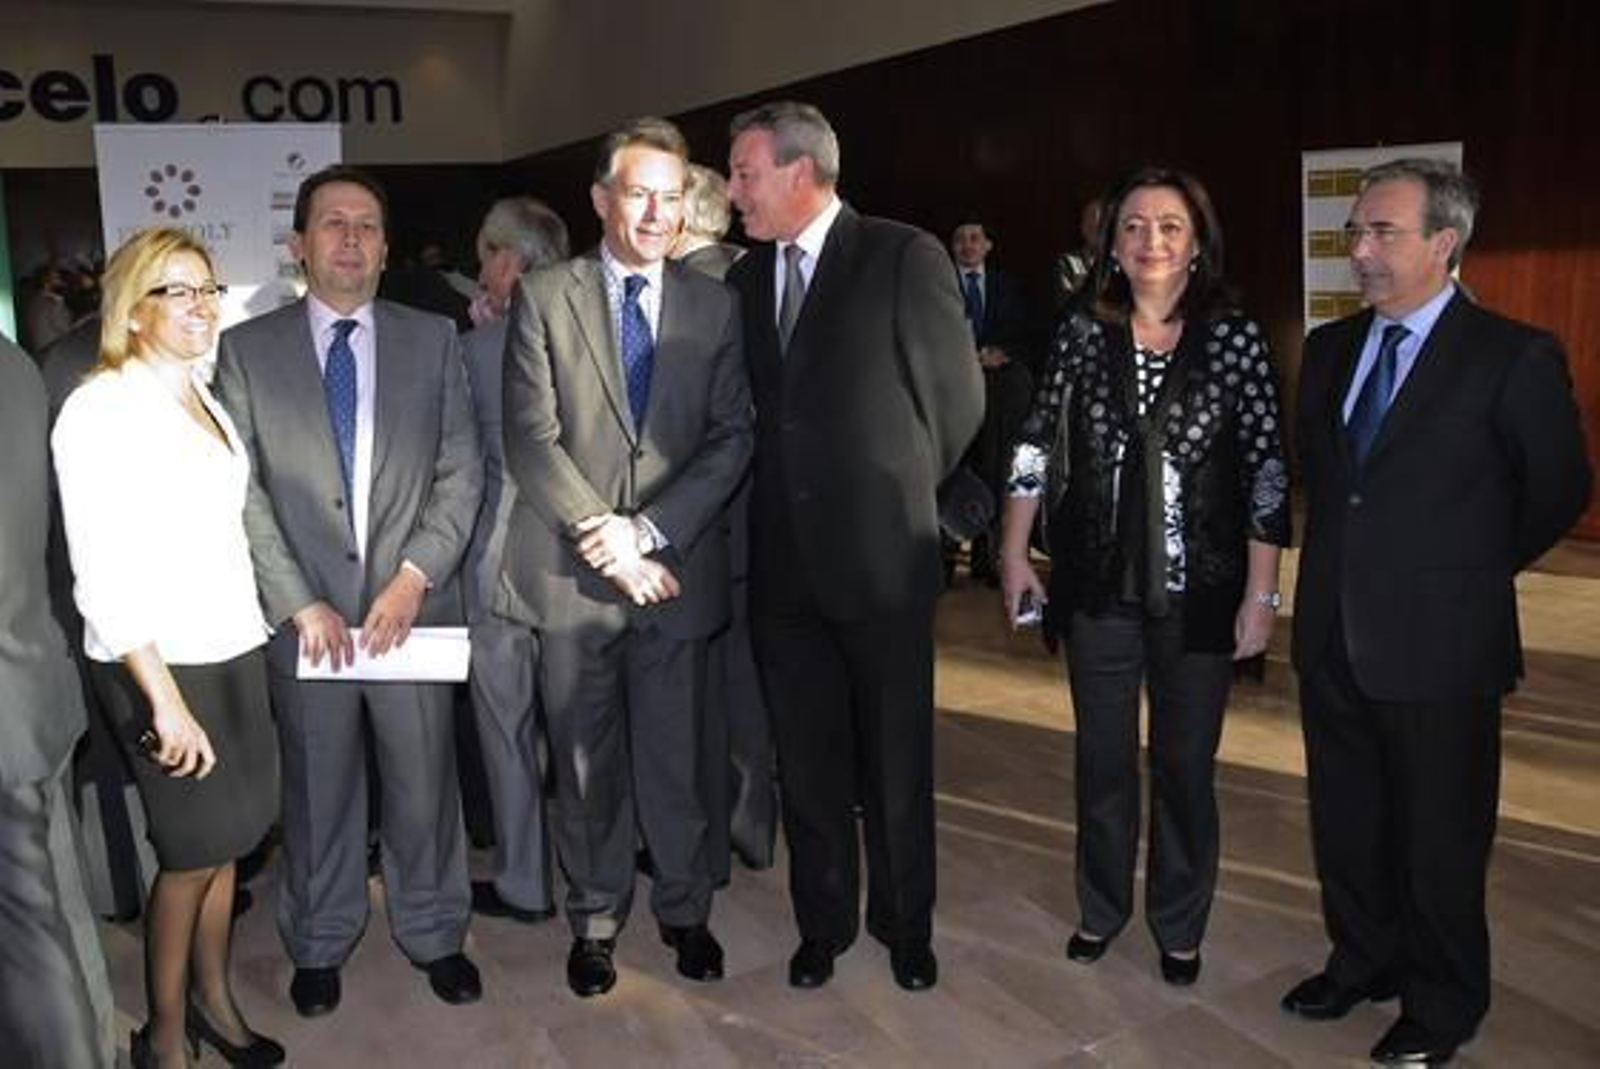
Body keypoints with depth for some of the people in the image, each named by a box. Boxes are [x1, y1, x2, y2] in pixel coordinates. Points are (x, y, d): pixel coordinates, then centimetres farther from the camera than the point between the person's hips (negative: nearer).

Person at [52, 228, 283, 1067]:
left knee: (227, 839, 14)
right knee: (193, 852, 5)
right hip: (158, 663, -6)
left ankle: (213, 998, 33)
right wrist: (165, 700, -19)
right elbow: (103, 576, -17)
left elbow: (223, 526, 10)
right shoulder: (100, 410, -13)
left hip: (233, 650, 6)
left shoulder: (201, 395, 8)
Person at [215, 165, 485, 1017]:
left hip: (413, 605, 1)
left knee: (425, 783, 10)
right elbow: (240, 491, -1)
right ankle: (318, 945, 33)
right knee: (317, 790, 12)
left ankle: (433, 933, 30)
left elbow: (460, 471, 1)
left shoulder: (433, 340, 5)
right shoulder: (246, 348, 3)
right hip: (304, 616, 0)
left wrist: (414, 577, -10)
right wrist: (300, 602, -9)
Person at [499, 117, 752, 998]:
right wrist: (604, 539, -12)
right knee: (584, 761, 11)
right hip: (571, 570, -1)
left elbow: (730, 437, 0)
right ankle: (595, 919, 29)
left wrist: (646, 529, -11)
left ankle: (684, 910, 30)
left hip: (676, 568, 1)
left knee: (674, 755, 10)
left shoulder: (713, 305, 6)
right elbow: (532, 439, -5)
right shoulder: (544, 297, 1)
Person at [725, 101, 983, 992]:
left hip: (881, 552, -4)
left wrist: (901, 491, 5)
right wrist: (780, 499, 4)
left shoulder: (905, 257, -6)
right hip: (783, 558, 4)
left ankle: (903, 922, 30)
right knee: (808, 761, 13)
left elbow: (958, 394, -3)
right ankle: (823, 921, 31)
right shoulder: (748, 277, 10)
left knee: (897, 757, 10)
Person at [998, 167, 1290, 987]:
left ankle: (1179, 925, 33)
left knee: (1186, 764, 12)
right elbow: (1036, 447, 5)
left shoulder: (1235, 337, -6)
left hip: (1198, 589, -1)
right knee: (1102, 757, 14)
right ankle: (1101, 907, 35)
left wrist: (1260, 594, -9)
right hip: (1099, 586, 2)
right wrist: (1014, 554, 2)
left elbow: (1267, 471, -7)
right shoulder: (1082, 334, 0)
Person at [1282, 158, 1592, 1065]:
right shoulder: (1330, 348, 6)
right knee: (1346, 822, 18)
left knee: (1439, 838, 10)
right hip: (1334, 637, 6)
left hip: (1439, 644, -5)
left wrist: (1471, 573, 4)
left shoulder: (1514, 357, -11)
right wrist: (1346, 558, 12)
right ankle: (1363, 963, 39)